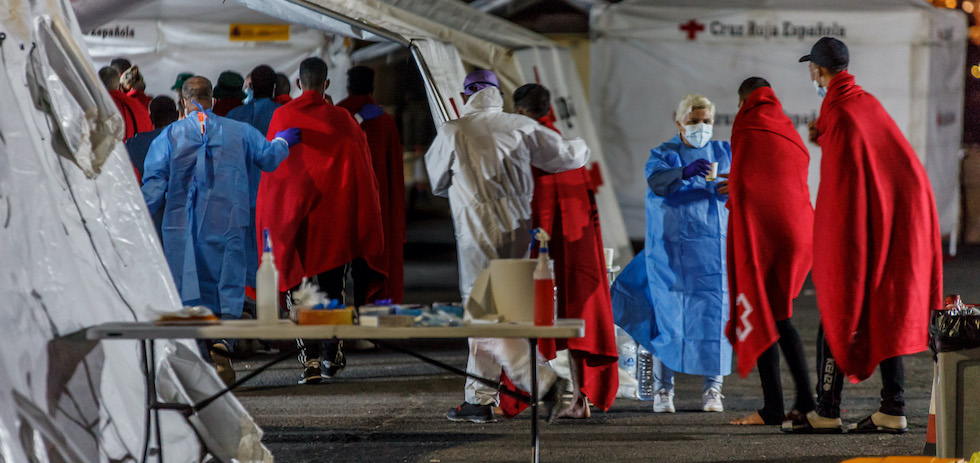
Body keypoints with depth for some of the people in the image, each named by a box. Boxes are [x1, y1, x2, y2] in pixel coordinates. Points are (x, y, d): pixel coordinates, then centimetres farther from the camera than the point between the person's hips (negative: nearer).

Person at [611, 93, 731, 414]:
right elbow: (656, 181, -15)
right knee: (667, 315, -5)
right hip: (672, 251, -2)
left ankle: (713, 390, 3)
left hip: (715, 247, 2)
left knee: (715, 315, -3)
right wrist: (685, 172, -34)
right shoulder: (664, 154, 6)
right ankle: (662, 390, 2)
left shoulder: (724, 153, 13)